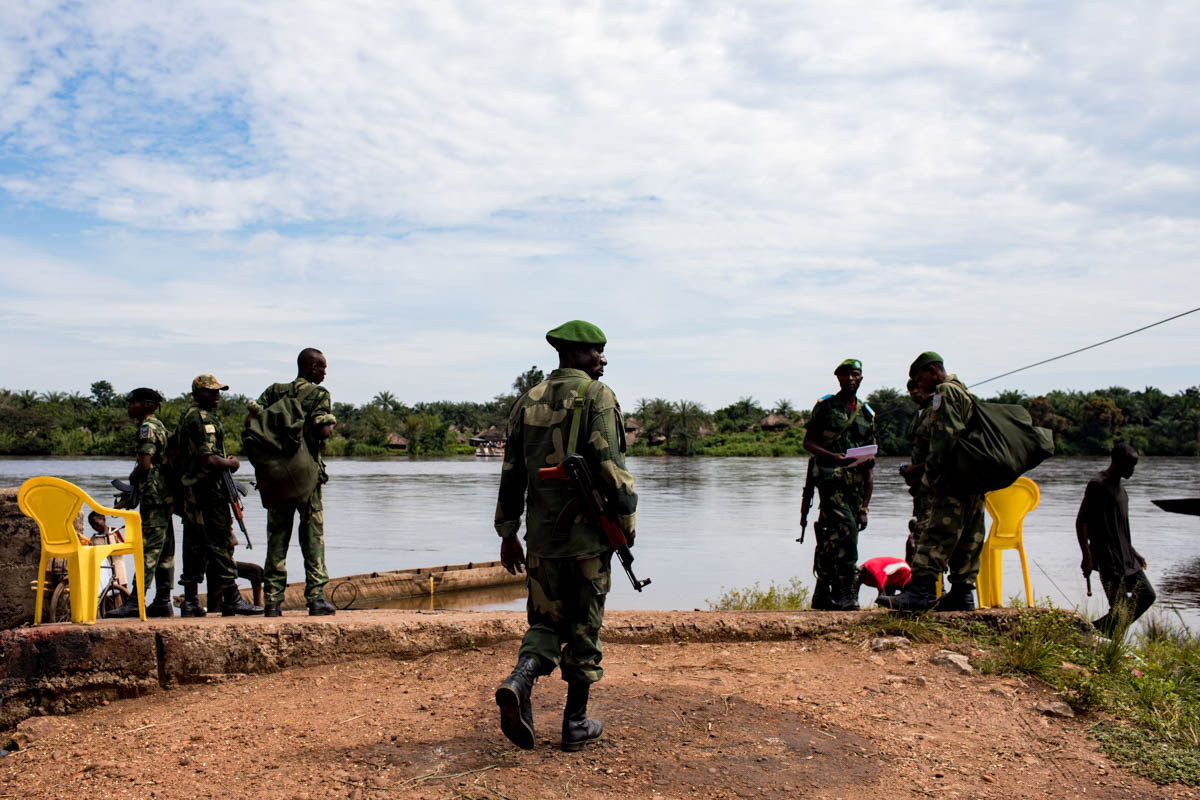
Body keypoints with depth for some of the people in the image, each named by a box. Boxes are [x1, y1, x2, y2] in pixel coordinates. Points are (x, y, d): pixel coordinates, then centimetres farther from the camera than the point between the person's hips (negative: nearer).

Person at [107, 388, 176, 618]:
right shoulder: (158, 426, 19)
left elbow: (145, 465, -19)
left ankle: (134, 603, -12)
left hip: (154, 495, -10)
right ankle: (163, 602, 13)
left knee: (148, 549, -11)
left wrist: (131, 478, 1)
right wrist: (133, 489, 17)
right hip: (164, 496, 10)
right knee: (164, 549, 9)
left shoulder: (148, 427, -11)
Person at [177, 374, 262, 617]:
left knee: (195, 545, 11)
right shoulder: (203, 418, -14)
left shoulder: (188, 416, 18)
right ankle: (231, 599, -5)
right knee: (220, 542, -7)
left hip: (190, 487, 10)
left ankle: (190, 601, 15)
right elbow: (208, 460, -23)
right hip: (207, 487, -10)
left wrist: (223, 460, 17)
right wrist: (232, 463, -5)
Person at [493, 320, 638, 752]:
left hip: (542, 534, 5)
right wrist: (627, 520, -5)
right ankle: (576, 723, 14)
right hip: (588, 533, -5)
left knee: (545, 621, 14)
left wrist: (507, 533, 17)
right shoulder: (596, 396, -7)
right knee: (584, 626, 7)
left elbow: (512, 473, 12)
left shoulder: (528, 401, 11)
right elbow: (609, 466, -15)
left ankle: (520, 681, -13)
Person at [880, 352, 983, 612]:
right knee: (968, 538, 9)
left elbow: (944, 437, -17)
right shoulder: (966, 393, 24)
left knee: (936, 533, -16)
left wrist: (930, 476, -15)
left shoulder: (944, 392, -6)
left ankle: (921, 590, -22)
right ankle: (963, 593, 12)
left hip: (953, 479, -10)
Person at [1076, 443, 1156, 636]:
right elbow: (1081, 521, -17)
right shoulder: (1097, 484, -14)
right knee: (1120, 608, -9)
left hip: (1125, 556, 10)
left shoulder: (1118, 485, 16)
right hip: (1108, 559, -10)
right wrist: (1087, 556, -21)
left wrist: (1133, 551, 24)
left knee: (1147, 595, 10)